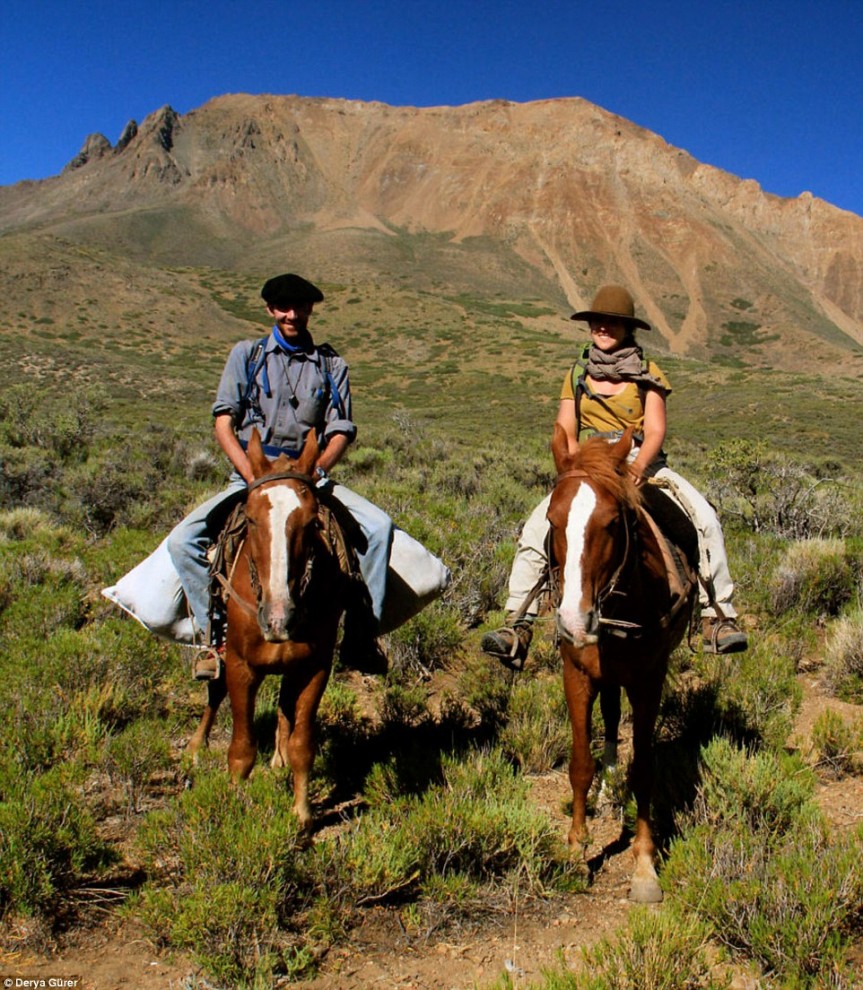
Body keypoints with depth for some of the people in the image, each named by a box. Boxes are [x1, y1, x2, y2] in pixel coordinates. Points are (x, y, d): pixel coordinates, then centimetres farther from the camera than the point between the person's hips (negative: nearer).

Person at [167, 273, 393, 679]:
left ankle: (361, 633, -12)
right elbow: (223, 421, 0)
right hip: (249, 475, 0)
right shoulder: (247, 354, 9)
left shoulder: (331, 365, 11)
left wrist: (315, 471, -19)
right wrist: (252, 476, -15)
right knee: (182, 540, -21)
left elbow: (341, 432, 3)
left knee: (379, 526, -24)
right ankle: (215, 636, -5)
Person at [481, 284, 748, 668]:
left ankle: (718, 616, -15)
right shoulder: (577, 376, 12)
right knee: (536, 529, -23)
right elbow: (565, 434, 5)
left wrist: (636, 467, -26)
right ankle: (518, 626, -22)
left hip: (643, 463, -1)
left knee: (705, 518, -24)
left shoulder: (647, 376, 7)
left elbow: (655, 432, -5)